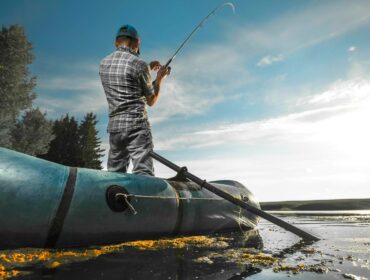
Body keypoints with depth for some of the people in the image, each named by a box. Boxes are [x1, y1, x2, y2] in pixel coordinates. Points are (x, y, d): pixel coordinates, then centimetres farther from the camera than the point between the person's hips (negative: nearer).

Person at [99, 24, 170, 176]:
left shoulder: (104, 63, 12)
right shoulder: (139, 64, -7)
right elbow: (151, 101, 2)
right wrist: (159, 78, 15)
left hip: (114, 126, 6)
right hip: (137, 126, -6)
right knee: (143, 174, -7)